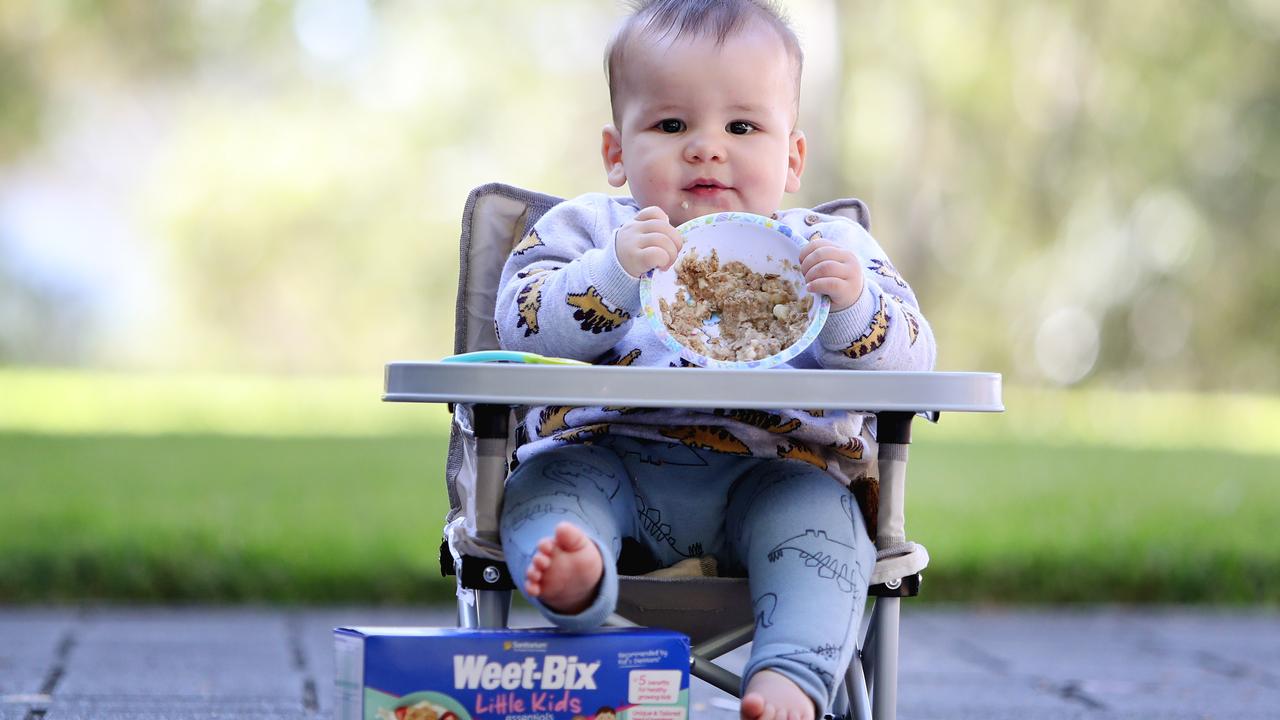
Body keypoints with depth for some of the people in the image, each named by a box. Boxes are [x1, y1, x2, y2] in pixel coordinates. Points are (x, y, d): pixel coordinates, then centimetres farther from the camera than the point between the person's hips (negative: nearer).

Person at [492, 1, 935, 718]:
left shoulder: (829, 247, 11)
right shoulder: (587, 228, 11)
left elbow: (910, 359, 1)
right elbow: (523, 324, -5)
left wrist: (852, 308, -21)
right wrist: (616, 271, -20)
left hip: (772, 475, 0)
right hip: (606, 456, 1)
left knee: (817, 516, -28)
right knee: (547, 480, -25)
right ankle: (576, 571, -53)